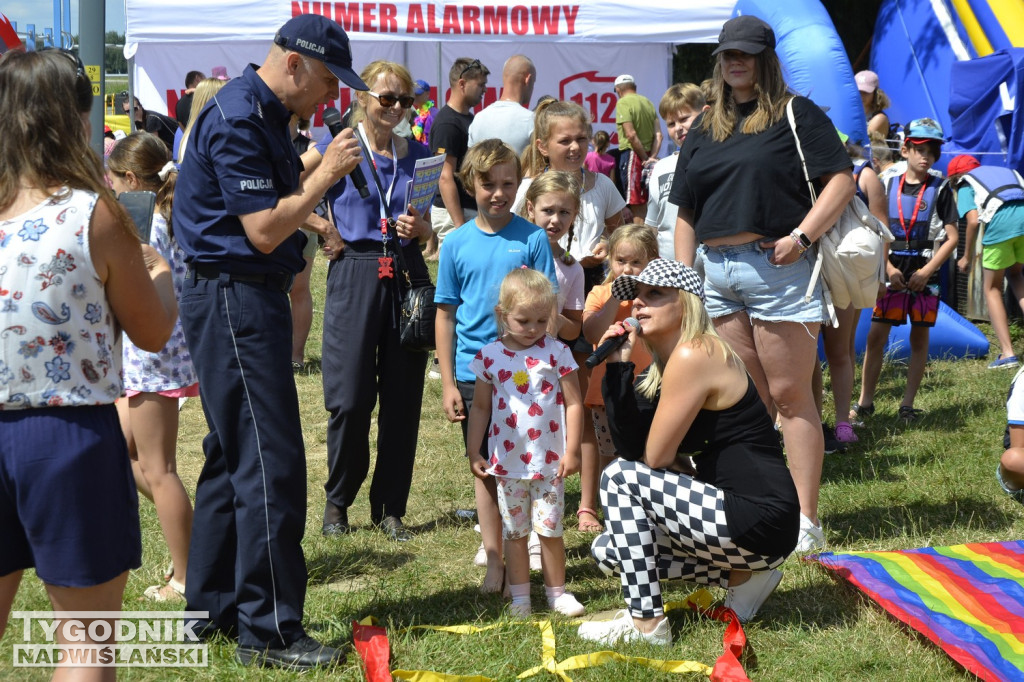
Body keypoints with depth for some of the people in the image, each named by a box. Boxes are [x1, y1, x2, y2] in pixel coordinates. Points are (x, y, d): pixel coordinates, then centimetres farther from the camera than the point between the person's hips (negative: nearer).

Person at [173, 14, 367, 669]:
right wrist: (325, 175, -13)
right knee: (270, 462, -9)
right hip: (235, 299, -11)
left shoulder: (266, 115, 15)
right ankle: (269, 629, -3)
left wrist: (318, 169, 5)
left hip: (250, 299, 11)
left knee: (234, 454, 16)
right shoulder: (239, 119, -18)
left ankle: (211, 605, 26)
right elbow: (264, 230, -20)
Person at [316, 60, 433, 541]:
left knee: (403, 399, 4)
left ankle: (390, 507, 15)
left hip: (408, 277, 4)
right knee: (350, 399, -4)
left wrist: (419, 227, -4)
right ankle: (337, 500, 15)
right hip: (354, 276, -3)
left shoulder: (418, 154, 11)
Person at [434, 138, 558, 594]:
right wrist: (448, 382, 3)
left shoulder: (532, 239, -2)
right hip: (473, 372, 2)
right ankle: (494, 561, 18)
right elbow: (446, 314, 6)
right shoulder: (456, 243, 2)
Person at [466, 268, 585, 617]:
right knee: (514, 531, 10)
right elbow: (480, 407, 9)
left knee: (550, 529, 2)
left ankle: (557, 591, 18)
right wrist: (474, 452, 6)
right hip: (507, 460, 2)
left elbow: (573, 403, -3)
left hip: (549, 460, -2)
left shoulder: (556, 352, -5)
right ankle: (519, 595, 18)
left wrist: (571, 451, -7)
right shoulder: (490, 356, 0)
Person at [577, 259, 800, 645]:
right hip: (737, 512, 10)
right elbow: (630, 447, 1)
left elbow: (655, 458, -16)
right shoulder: (664, 365, 13)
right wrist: (618, 364, -2)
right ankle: (741, 574, 13)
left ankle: (645, 623, -8)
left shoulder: (695, 354, -15)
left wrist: (685, 471, 5)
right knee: (608, 551, 12)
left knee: (620, 479, -13)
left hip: (760, 520, -10)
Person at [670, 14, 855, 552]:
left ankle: (805, 519, -1)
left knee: (789, 395, -4)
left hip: (775, 267, -6)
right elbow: (686, 212, 18)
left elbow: (841, 179, -7)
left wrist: (802, 235, -17)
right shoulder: (704, 128, 17)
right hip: (716, 273, 6)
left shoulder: (795, 114, 1)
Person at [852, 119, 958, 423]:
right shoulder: (888, 187, 5)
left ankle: (908, 404, 9)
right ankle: (865, 402, 3)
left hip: (925, 276, -1)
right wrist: (889, 268, -6)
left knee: (919, 337, 3)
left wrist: (926, 271, -10)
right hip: (893, 272, 1)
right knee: (876, 335, -4)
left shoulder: (939, 190, 1)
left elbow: (951, 238, -1)